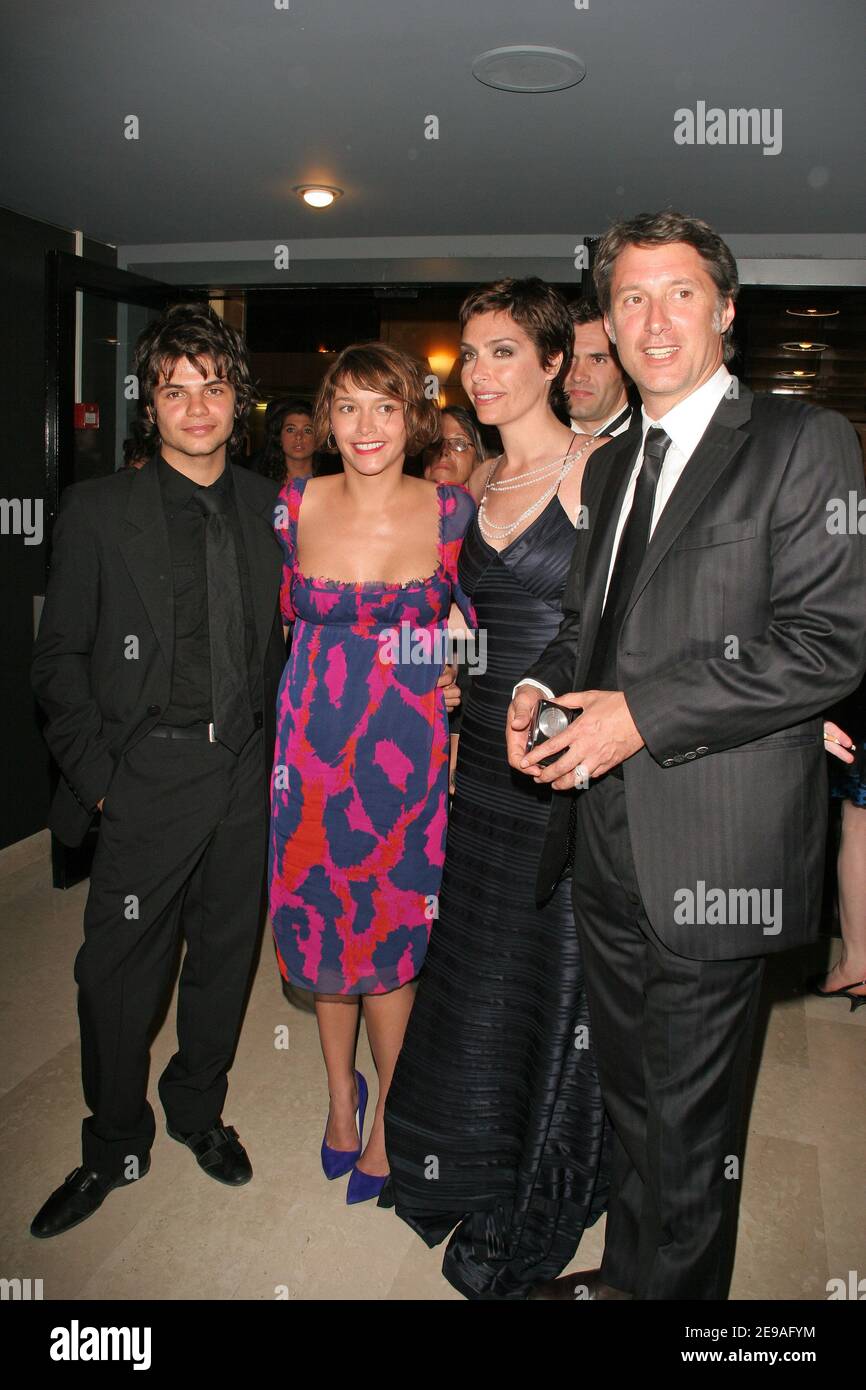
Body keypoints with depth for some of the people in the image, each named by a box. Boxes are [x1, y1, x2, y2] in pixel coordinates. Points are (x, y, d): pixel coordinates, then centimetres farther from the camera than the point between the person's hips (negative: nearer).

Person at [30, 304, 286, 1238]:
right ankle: (113, 1148, 30)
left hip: (245, 770, 3)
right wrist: (95, 774, -8)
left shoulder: (266, 508, 4)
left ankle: (198, 1108, 40)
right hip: (147, 774, -3)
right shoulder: (98, 511, -4)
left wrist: (268, 741, 4)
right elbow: (59, 659, -3)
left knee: (226, 952, 16)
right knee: (118, 970, 6)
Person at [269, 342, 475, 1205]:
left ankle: (387, 1112, 29)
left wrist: (458, 682, -8)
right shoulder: (294, 506, -1)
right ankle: (340, 1089, 37)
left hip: (408, 746, -2)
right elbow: (281, 617, 11)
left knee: (390, 935, 6)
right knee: (321, 922, 12)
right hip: (314, 740, 2)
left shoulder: (453, 512, -5)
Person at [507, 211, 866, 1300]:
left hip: (712, 850, -7)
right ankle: (628, 1271, 43)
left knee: (685, 1117, 9)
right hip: (606, 841, 7)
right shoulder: (611, 465, 15)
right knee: (630, 1091, 23)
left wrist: (643, 713, -20)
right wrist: (539, 686, 0)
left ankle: (665, 1282, 34)